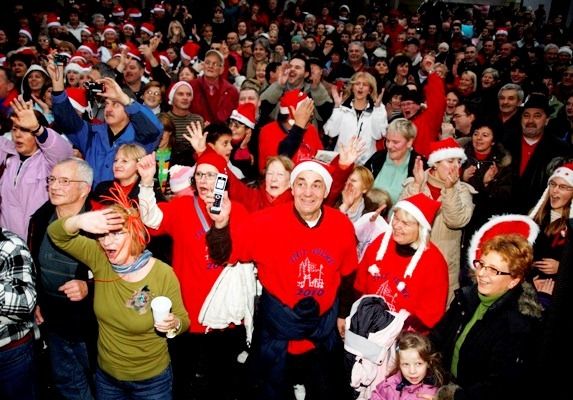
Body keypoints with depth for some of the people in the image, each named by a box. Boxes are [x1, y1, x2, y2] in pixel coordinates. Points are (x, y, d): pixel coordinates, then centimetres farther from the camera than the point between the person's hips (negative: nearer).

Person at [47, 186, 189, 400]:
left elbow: (183, 320, -9)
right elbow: (56, 235, -13)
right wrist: (78, 221, -35)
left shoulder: (163, 274, -21)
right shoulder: (100, 260, -11)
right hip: (106, 375, 4)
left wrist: (173, 325, -33)